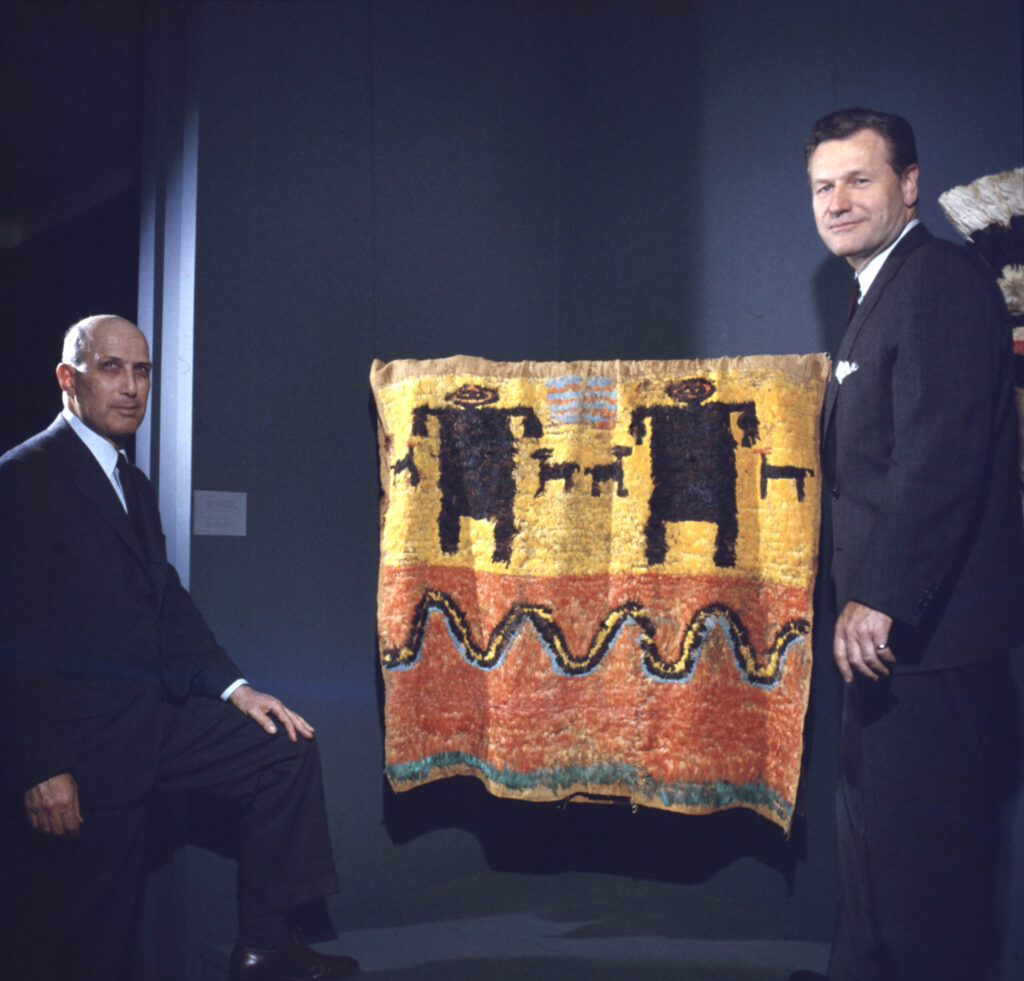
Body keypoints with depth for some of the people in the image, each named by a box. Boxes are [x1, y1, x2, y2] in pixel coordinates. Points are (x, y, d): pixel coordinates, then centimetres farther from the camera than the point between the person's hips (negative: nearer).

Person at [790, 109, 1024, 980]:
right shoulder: (887, 289, 17)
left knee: (918, 834, -2)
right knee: (875, 817, 21)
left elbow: (939, 458, -25)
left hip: (927, 624, -11)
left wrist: (880, 598, -25)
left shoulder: (940, 283, -15)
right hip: (896, 616, 11)